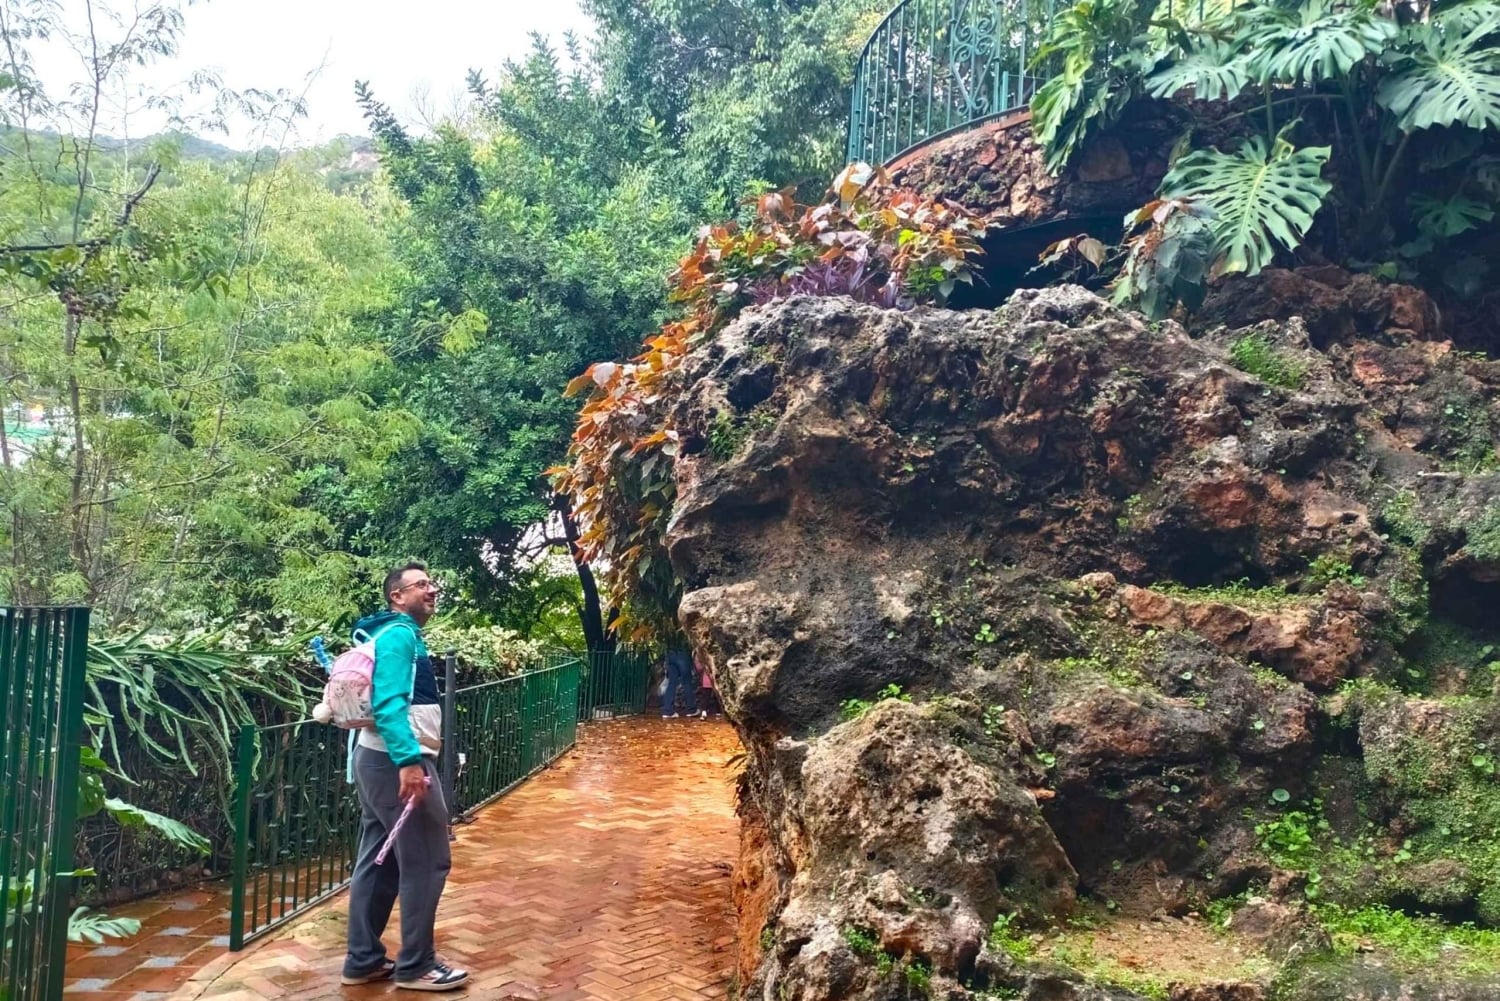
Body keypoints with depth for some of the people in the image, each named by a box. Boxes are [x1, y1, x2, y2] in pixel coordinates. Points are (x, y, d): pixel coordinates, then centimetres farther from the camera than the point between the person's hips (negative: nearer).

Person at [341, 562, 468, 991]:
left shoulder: (398, 635, 18)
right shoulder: (399, 634, -13)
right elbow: (389, 702, -25)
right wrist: (409, 760, -33)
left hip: (378, 759, 10)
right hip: (396, 761, -10)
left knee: (378, 862, 13)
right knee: (427, 862, -3)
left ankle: (363, 960, 20)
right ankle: (416, 965, 5)